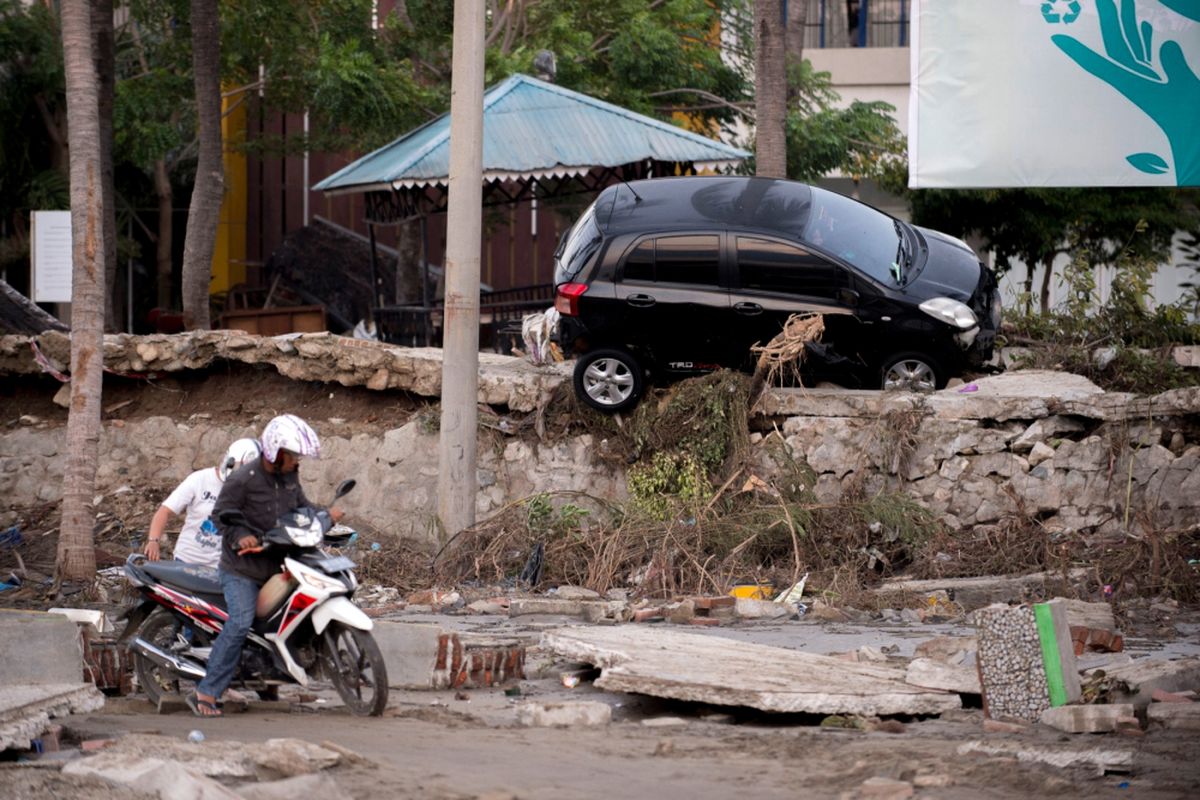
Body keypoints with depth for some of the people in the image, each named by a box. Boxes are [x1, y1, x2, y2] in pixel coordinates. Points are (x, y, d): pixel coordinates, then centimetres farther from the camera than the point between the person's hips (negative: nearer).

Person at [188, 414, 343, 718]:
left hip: (276, 565, 8)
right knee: (240, 624, -23)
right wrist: (240, 536, -30)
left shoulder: (289, 477, 7)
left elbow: (300, 506, 20)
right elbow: (221, 514, -13)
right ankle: (206, 693, -22)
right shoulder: (242, 480, -16)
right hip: (242, 570, -8)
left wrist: (325, 514, 3)